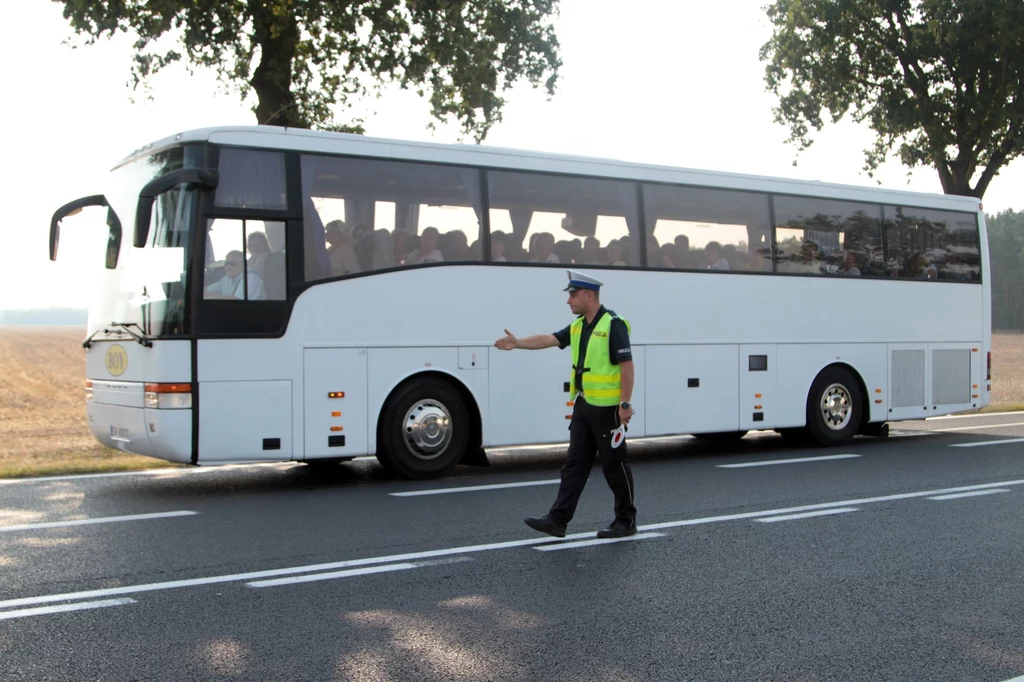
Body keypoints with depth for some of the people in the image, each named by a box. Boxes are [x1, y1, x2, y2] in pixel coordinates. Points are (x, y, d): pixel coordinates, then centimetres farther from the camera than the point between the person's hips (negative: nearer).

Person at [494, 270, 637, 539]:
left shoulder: (613, 325, -14)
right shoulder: (578, 326, 12)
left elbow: (627, 365, -17)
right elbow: (549, 339, 8)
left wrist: (625, 403, -21)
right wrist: (518, 343, -4)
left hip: (607, 407, -8)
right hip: (584, 405, 8)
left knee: (614, 465, 2)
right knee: (574, 463, 7)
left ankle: (626, 521, 14)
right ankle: (558, 519, 7)